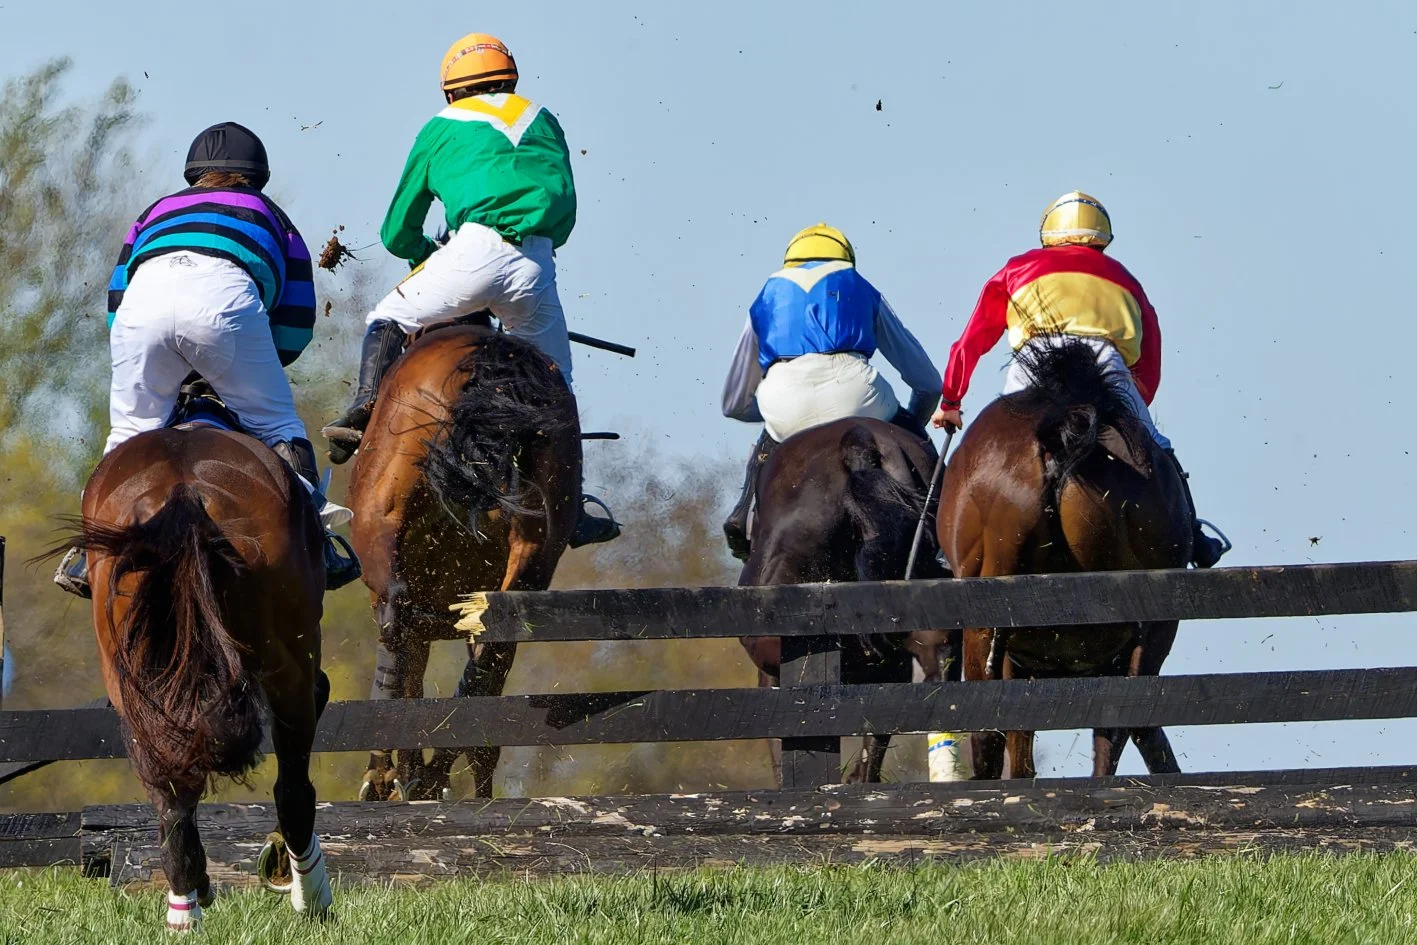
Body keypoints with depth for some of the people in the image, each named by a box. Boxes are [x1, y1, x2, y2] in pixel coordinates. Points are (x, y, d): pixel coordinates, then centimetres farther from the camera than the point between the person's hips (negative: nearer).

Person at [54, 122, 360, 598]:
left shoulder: (156, 213, 41)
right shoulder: (271, 218, 37)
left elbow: (115, 305, 35)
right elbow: (296, 326, 32)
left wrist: (156, 372, 42)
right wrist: (255, 364, 46)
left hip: (146, 293, 2)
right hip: (227, 298, -2)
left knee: (131, 430, 13)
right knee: (277, 426, 11)